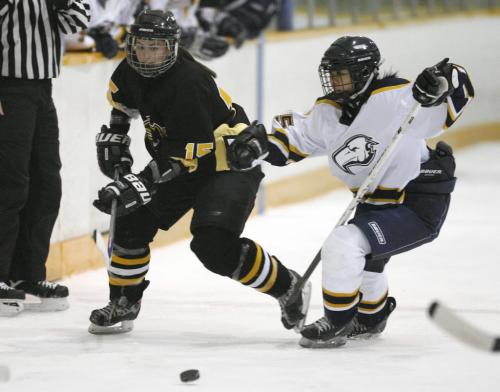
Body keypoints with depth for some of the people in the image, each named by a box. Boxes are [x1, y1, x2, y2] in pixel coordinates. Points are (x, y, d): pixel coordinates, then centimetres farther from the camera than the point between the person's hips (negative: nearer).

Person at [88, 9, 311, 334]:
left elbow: (186, 157, -31)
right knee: (133, 222, -2)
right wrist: (114, 135, 11)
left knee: (215, 246, -24)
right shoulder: (133, 71, -5)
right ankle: (123, 305, 16)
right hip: (176, 164, 9)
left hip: (230, 164, -8)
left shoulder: (188, 82, -31)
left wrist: (142, 184, -35)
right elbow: (122, 97, 22)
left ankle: (286, 286, -5)